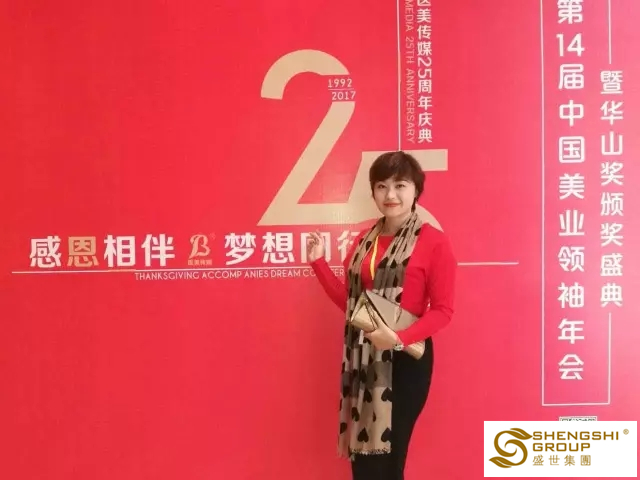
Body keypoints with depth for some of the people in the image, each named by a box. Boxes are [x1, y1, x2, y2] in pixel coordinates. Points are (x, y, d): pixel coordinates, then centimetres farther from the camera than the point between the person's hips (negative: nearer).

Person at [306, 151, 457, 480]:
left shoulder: (433, 241, -8)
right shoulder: (364, 240, 9)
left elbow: (442, 310, -10)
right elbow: (349, 301, 9)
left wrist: (400, 338, -24)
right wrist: (318, 262, 4)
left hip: (405, 358, -5)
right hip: (362, 356, 5)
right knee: (362, 453, 13)